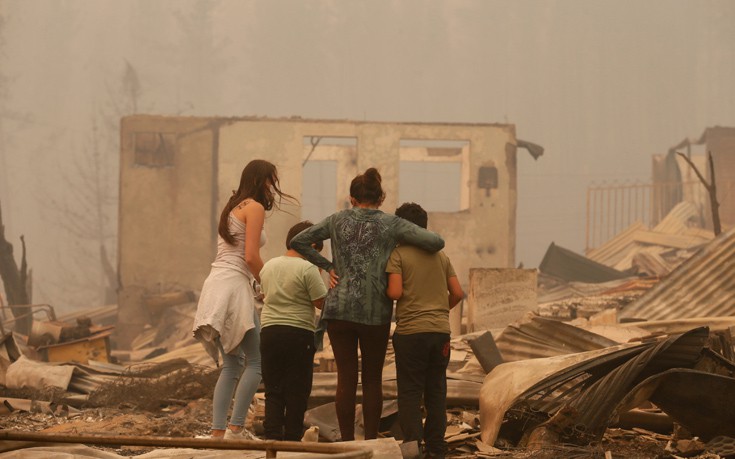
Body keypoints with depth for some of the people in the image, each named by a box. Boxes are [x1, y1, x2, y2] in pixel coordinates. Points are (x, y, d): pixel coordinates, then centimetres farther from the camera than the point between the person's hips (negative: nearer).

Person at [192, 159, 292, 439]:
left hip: (215, 285, 9)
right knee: (255, 361, -7)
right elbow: (251, 257, -13)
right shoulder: (254, 208, -5)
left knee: (231, 365, 9)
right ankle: (235, 427, -14)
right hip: (233, 286, -9)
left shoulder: (233, 208, 22)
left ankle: (218, 431, 1)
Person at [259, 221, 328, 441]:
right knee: (297, 392, 2)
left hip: (269, 331, 5)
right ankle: (292, 439, 1)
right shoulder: (308, 269, -10)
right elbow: (322, 302, -10)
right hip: (298, 332, -5)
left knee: (273, 391, 8)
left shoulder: (268, 266, 11)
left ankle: (272, 436, -2)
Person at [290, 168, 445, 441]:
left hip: (339, 308, 1)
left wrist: (328, 266, 7)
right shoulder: (391, 224, 0)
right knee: (372, 379, 8)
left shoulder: (338, 221, 6)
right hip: (376, 312, -1)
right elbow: (436, 242, -7)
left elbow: (298, 242, 7)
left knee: (346, 378, 3)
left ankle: (347, 445, 2)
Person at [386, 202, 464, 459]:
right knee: (436, 392, 9)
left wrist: (384, 292, 8)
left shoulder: (398, 253, -4)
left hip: (410, 331, -4)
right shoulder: (440, 256, 12)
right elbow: (457, 293, 10)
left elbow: (395, 292, -14)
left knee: (410, 392, 1)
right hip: (440, 330, 4)